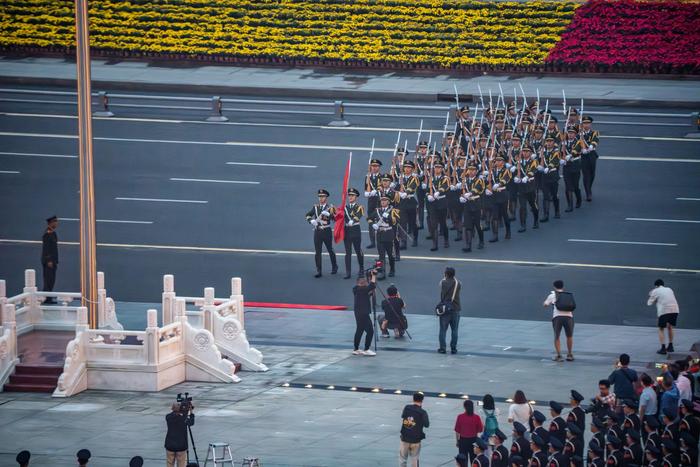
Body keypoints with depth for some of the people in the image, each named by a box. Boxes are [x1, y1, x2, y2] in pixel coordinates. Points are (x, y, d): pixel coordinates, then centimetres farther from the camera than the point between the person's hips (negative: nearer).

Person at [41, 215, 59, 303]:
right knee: (48, 279, -8)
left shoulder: (53, 234, 15)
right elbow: (45, 248, -17)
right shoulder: (47, 234, -13)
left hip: (52, 260, 9)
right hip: (48, 260, -9)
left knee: (51, 280, 10)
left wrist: (56, 261, 20)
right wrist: (49, 261, -21)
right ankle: (47, 298, -7)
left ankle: (49, 298, 13)